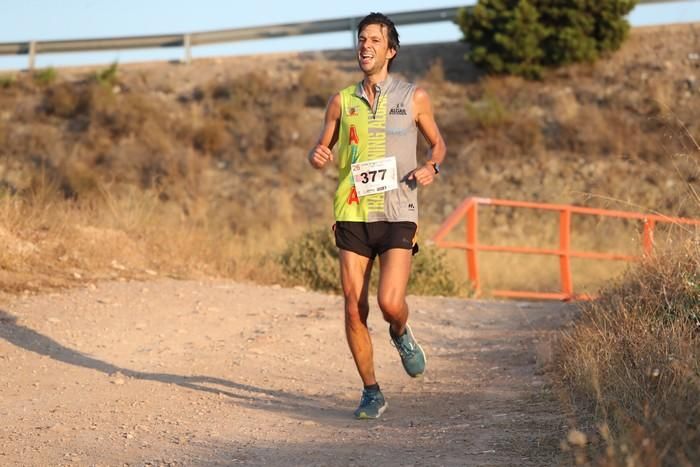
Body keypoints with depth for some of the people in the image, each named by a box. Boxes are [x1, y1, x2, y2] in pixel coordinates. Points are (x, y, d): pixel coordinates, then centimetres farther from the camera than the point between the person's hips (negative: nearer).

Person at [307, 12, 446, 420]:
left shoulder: (414, 98, 5)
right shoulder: (342, 102, 9)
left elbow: (438, 143, 17)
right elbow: (321, 150, 17)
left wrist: (432, 168, -5)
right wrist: (318, 156, -8)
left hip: (398, 217, -2)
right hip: (353, 217, 2)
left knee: (390, 302, -16)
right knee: (355, 309, -2)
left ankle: (401, 334, 21)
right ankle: (372, 393, 12)